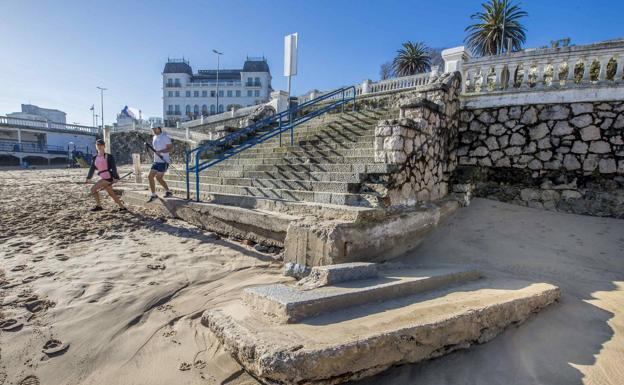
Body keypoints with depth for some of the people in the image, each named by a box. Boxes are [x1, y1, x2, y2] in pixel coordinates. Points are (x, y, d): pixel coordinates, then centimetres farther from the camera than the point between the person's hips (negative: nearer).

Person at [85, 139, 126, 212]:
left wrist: (115, 177, -22)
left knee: (93, 189, -10)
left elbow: (113, 167, -13)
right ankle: (122, 207, 20)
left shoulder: (108, 156, -7)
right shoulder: (95, 157, 12)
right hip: (104, 178, 7)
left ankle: (98, 206, 2)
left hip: (108, 177, -7)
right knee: (111, 194, 11)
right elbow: (92, 168, 19)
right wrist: (88, 178, 20)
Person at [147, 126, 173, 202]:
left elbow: (170, 148, -16)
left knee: (158, 177, -9)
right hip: (156, 161, 8)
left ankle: (168, 191, 12)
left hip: (164, 161, -8)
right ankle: (153, 195, 11)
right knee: (150, 177, 1)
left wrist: (160, 151, -25)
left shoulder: (165, 137, -10)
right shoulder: (154, 137, 14)